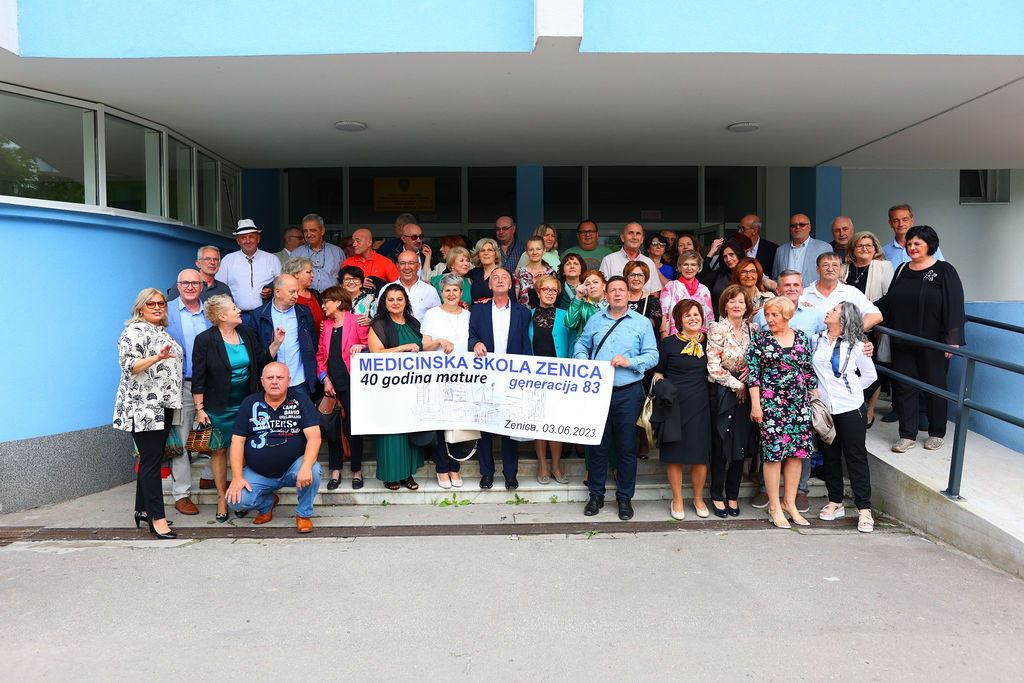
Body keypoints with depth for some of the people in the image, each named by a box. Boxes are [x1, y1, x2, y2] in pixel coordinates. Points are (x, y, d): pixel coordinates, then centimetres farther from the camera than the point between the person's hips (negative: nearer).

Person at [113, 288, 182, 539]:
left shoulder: (163, 332, 19)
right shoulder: (133, 332, -8)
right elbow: (129, 366, -19)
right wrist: (157, 357, -32)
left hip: (163, 406, 9)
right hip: (143, 407, -9)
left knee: (151, 458, 14)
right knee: (151, 461, -9)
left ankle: (142, 509, 23)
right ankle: (157, 518, -8)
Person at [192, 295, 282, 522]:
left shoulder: (247, 333, 4)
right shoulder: (205, 340, -10)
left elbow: (262, 360, 10)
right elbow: (198, 379, -8)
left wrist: (276, 343, -3)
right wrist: (200, 409, -9)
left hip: (246, 404, 4)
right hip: (219, 408, -4)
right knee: (219, 451, 5)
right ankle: (222, 497, 18)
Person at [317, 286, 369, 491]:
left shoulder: (357, 322, -1)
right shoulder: (326, 325, 15)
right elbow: (320, 355, 15)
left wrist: (360, 346, -23)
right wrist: (325, 378, 2)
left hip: (351, 383, -5)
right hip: (331, 384, 5)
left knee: (352, 428, -3)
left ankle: (357, 470, 12)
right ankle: (335, 470, 18)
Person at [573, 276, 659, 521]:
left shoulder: (642, 322, 4)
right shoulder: (595, 320, 10)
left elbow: (652, 355, -1)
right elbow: (581, 344, 18)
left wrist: (630, 362, -16)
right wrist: (582, 360, -2)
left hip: (628, 393, -1)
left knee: (627, 447, 4)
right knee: (598, 445, 7)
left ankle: (625, 498, 18)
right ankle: (596, 495, 20)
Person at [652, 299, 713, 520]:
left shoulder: (707, 342, 10)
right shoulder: (669, 343, 1)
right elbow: (658, 372, 6)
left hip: (700, 404, 2)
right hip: (674, 404, -2)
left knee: (700, 454, 4)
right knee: (674, 454, 4)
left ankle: (698, 498, 24)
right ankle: (677, 500, 19)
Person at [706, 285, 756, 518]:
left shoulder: (753, 330, 7)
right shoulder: (717, 329, -7)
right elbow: (714, 367, -12)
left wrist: (750, 375, -6)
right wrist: (736, 385, -9)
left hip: (745, 392, 5)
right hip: (723, 393, -4)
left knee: (741, 445, 7)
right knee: (720, 445, 0)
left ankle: (732, 495, 20)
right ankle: (717, 496, 14)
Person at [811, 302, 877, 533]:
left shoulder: (855, 346, -4)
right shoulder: (815, 340, 5)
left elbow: (870, 375, 7)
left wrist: (849, 390, 2)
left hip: (851, 410, -4)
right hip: (824, 409, 4)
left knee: (856, 458, 0)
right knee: (830, 456, 12)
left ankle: (864, 510, 7)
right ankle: (835, 503, 25)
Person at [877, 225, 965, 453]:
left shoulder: (944, 271, -3)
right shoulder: (902, 270, 11)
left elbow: (954, 305, -8)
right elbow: (888, 301, 16)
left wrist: (953, 339, -15)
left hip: (932, 343, -4)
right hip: (902, 342, 4)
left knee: (934, 386, 7)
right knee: (904, 386, 4)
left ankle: (937, 433, 22)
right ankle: (907, 435, 11)